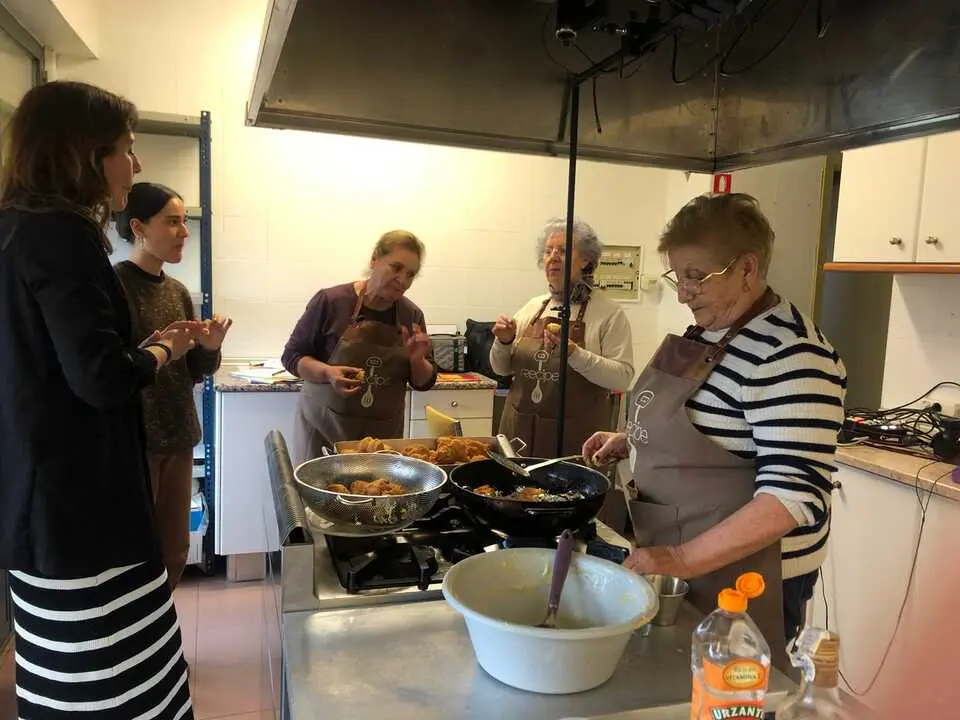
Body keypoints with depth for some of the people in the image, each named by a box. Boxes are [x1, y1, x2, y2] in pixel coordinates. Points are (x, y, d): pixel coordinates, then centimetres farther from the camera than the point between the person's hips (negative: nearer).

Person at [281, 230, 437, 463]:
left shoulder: (412, 315, 2)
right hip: (324, 429, -3)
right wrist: (328, 372, -21)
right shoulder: (331, 301, -9)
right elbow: (291, 356, -3)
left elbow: (425, 382, 7)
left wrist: (417, 360, -14)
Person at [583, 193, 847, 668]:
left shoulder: (789, 353, -23)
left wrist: (685, 558, -29)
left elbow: (793, 495, -27)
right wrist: (628, 441, 4)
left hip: (744, 571, -8)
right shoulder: (706, 331, 5)